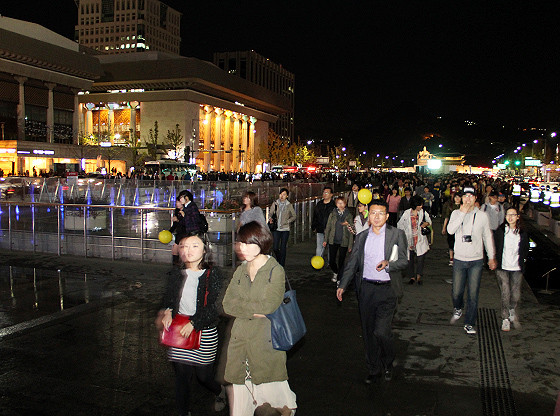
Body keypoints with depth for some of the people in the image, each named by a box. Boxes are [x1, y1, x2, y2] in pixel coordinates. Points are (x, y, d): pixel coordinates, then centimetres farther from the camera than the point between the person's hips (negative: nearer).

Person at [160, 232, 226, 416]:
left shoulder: (213, 274, -6)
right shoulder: (176, 274, 7)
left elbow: (211, 306, -11)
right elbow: (168, 297, 6)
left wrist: (193, 323, -21)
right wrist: (168, 311, -16)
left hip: (204, 331, -3)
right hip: (179, 329, 3)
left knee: (203, 376, 8)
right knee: (181, 375, 4)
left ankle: (221, 392, 42)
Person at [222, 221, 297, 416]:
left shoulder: (275, 270, -3)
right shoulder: (241, 271, 13)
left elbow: (269, 307, -13)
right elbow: (227, 304, 3)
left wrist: (240, 305, -5)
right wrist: (254, 310, -9)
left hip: (267, 342, -5)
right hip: (240, 340, 5)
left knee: (271, 393, -5)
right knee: (240, 394, 5)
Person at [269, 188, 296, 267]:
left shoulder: (289, 205, 3)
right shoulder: (275, 204, 5)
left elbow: (294, 216, 10)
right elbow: (271, 213, 6)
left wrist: (287, 221, -6)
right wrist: (270, 218, -16)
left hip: (285, 229, -1)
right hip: (276, 229, 1)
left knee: (283, 248, 0)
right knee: (275, 248, 0)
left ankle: (281, 266, 9)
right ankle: (279, 259, 29)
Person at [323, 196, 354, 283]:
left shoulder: (349, 215, 1)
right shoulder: (332, 214, 5)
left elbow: (351, 231, 2)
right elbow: (328, 227, 9)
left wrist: (350, 245, -2)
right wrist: (325, 240, 2)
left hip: (343, 242, -1)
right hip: (333, 241, 2)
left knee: (341, 261, 2)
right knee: (331, 261, 1)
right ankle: (335, 273, 29)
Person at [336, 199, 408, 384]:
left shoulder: (397, 234, 0)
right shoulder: (361, 237, 11)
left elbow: (404, 261, -2)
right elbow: (352, 263, 12)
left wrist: (388, 264, -22)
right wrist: (342, 285, 5)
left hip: (387, 289, -4)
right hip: (366, 289, 4)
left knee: (381, 331, -12)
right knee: (368, 333, 10)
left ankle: (388, 363, 18)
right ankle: (374, 370, 27)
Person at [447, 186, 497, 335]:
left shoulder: (482, 215, 2)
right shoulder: (456, 213, 0)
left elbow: (488, 237, 12)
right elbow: (450, 230, -18)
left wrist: (492, 257, 13)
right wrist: (463, 212, -19)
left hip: (476, 261, 0)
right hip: (459, 259, 0)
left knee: (473, 294, 1)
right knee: (456, 292, 4)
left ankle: (469, 324, 14)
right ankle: (458, 309, 37)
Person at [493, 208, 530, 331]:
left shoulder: (523, 233, 5)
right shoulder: (500, 231, 0)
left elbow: (526, 249, 17)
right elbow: (494, 247, 7)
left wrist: (523, 259, 6)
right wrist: (495, 260, 0)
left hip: (517, 268, 2)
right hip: (502, 267, -1)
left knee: (516, 294, 0)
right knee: (505, 293, -6)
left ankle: (512, 312, 31)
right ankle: (505, 319, 9)